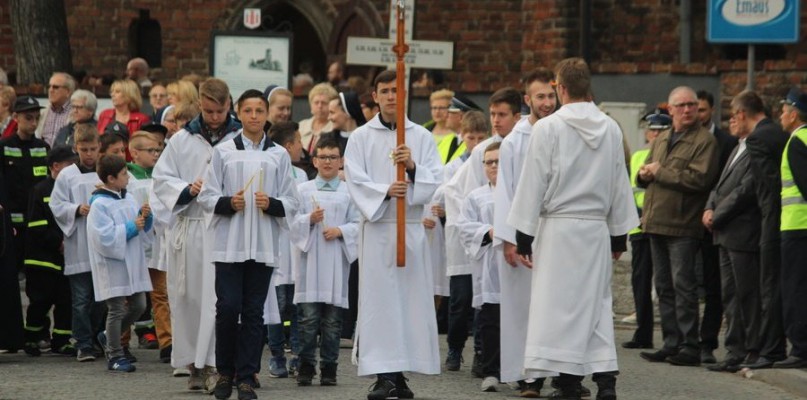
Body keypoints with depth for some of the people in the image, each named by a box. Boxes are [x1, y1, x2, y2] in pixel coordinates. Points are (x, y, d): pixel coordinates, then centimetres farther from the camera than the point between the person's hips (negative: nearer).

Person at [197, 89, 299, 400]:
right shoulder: (223, 152, 5)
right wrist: (228, 203, -15)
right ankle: (225, 372, 10)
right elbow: (206, 196, 3)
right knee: (228, 308, -6)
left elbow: (291, 202, 7)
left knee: (253, 312, 2)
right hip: (229, 243, -1)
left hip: (263, 245, 1)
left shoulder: (279, 155, 8)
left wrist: (272, 205, -12)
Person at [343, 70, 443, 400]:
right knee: (378, 298, -6)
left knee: (410, 295, 1)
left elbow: (434, 179, 2)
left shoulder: (421, 136, 9)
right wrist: (385, 191, -18)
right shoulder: (361, 138, 6)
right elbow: (355, 181, -2)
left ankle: (399, 373, 8)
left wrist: (413, 167, -17)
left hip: (411, 227, 2)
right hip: (376, 225, -1)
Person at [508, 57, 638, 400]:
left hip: (558, 227, -4)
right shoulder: (611, 129, 3)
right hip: (596, 228, 4)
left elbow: (533, 184, -7)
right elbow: (620, 185, 10)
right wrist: (619, 235, 18)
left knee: (560, 303, 1)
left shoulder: (548, 128, -10)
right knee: (597, 303, 10)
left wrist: (523, 237, -2)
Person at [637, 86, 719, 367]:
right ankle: (671, 344, 16)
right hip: (657, 223, 8)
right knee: (664, 287, 10)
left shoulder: (704, 141, -7)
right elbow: (643, 176, 24)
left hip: (682, 226, -8)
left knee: (683, 286, -8)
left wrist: (660, 172, -12)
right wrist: (645, 174, -1)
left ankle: (690, 346, -6)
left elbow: (698, 178, -20)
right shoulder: (662, 140, 19)